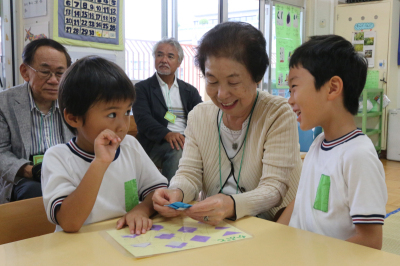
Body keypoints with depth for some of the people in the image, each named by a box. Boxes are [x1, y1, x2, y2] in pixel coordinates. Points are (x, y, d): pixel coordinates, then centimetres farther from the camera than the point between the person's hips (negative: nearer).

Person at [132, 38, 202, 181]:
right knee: (177, 151, -36)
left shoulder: (190, 91, 22)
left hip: (188, 140, 3)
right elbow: (143, 119, -5)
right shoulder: (142, 88, 12)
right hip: (157, 143, -3)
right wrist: (167, 134, -25)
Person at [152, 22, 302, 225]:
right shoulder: (198, 116, 5)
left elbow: (274, 187, -16)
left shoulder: (278, 115, -9)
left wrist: (232, 205, -35)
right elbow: (189, 173, 0)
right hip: (210, 230, 4)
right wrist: (176, 193, -24)